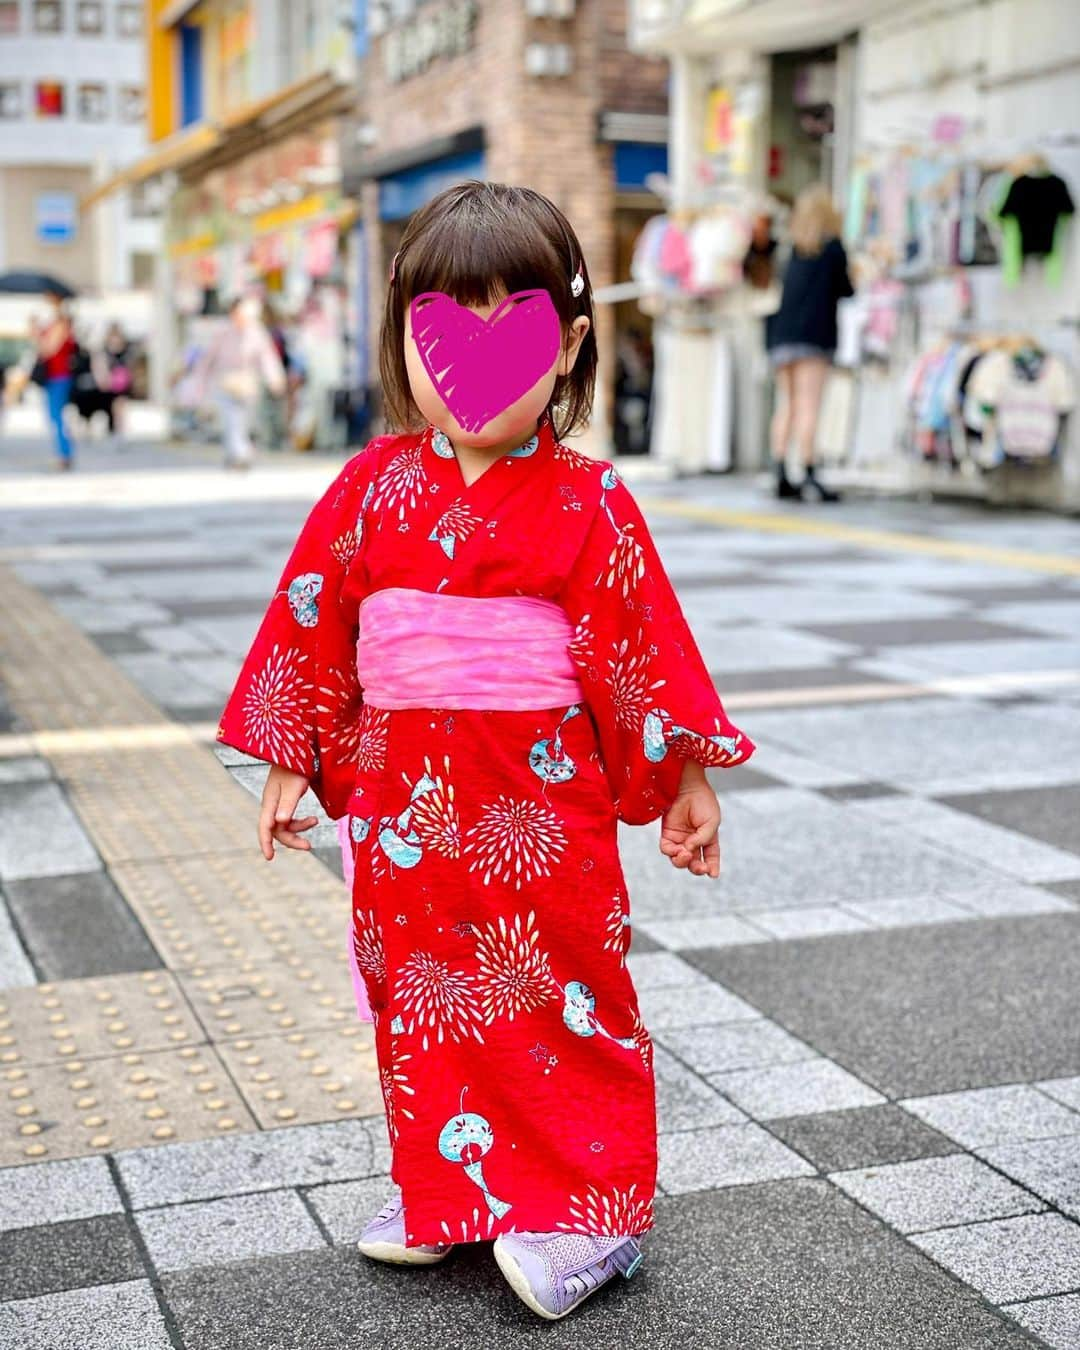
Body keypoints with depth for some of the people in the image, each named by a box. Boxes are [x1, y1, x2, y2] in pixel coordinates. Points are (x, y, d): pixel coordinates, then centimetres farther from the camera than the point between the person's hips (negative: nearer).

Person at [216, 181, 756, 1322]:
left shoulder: (586, 503, -5)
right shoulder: (373, 488, 3)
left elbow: (643, 642, -1)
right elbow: (309, 621, 8)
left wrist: (681, 780, 0)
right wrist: (290, 765, 9)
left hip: (542, 800, -3)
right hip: (403, 801, 4)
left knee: (562, 992, 3)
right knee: (418, 992, 13)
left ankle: (587, 1211, 19)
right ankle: (443, 1191, 31)